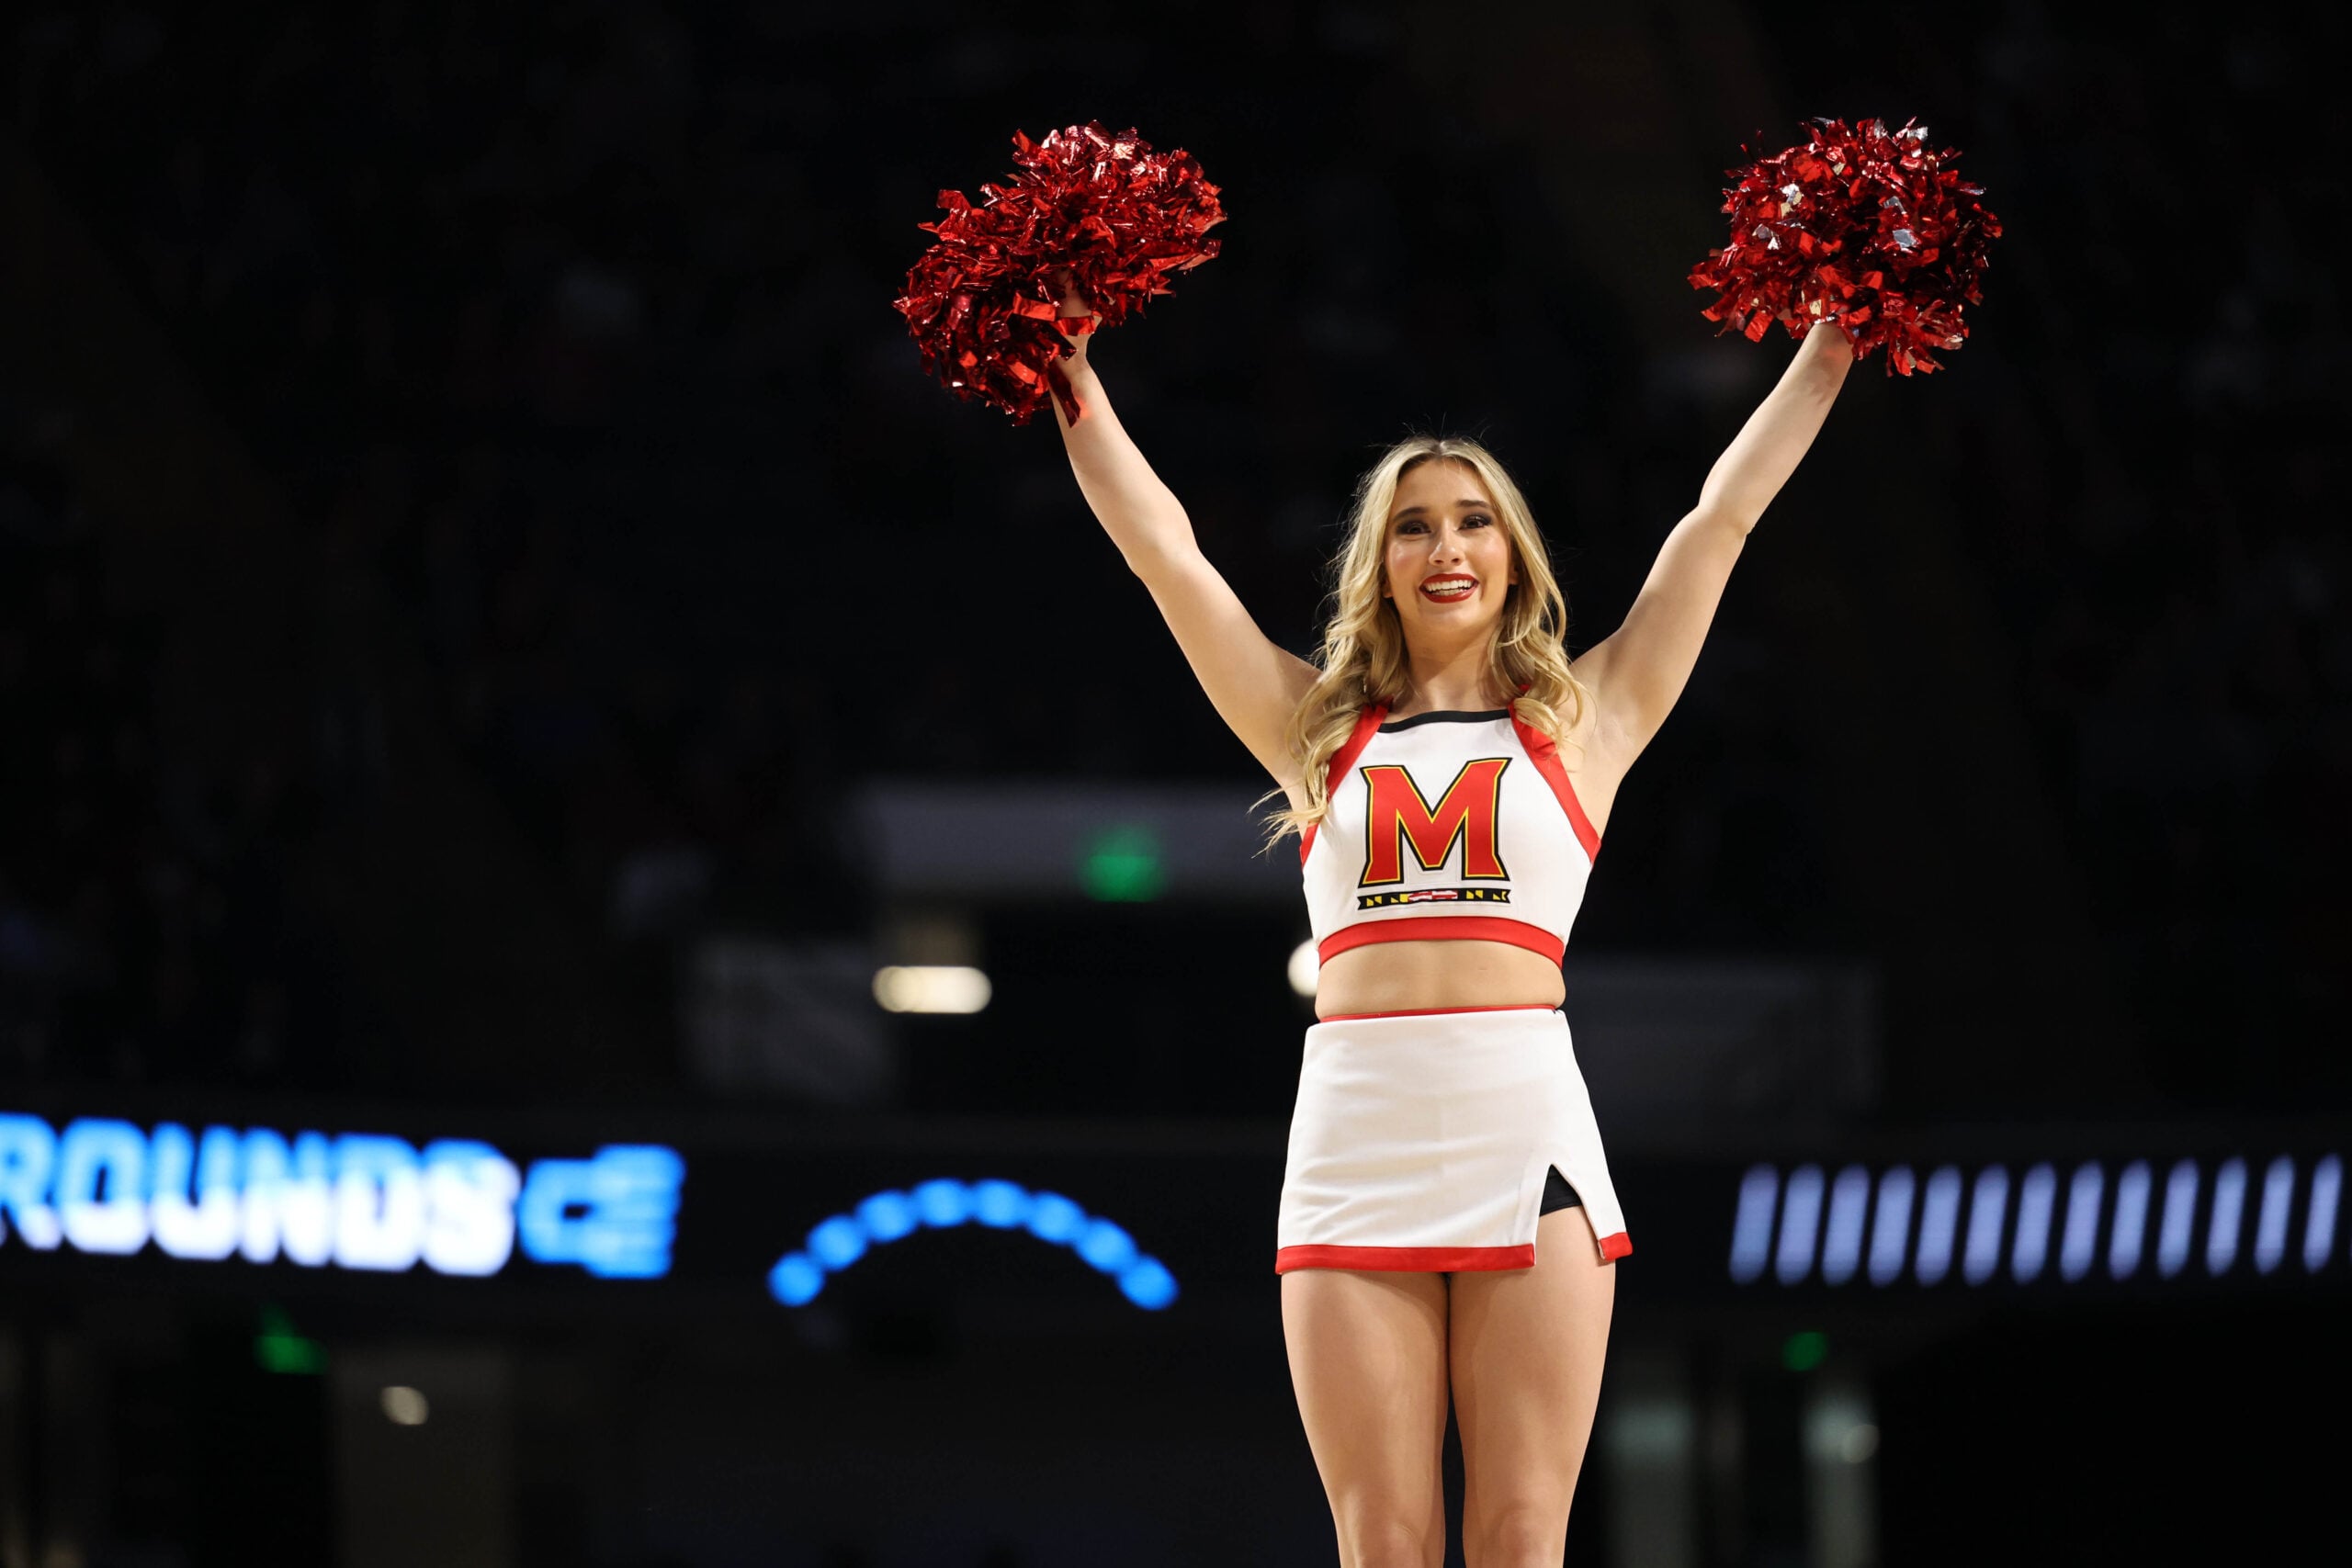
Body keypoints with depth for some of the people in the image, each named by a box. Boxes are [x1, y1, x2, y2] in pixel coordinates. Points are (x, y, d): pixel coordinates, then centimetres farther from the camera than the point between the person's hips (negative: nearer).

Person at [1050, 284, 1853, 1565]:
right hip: (1351, 1147, 1)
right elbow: (1161, 544, 18)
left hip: (1528, 1136, -1)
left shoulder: (1582, 723, 15)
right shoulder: (1317, 730, 18)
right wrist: (1071, 375, 16)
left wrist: (1832, 348, 19)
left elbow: (1723, 514, 17)